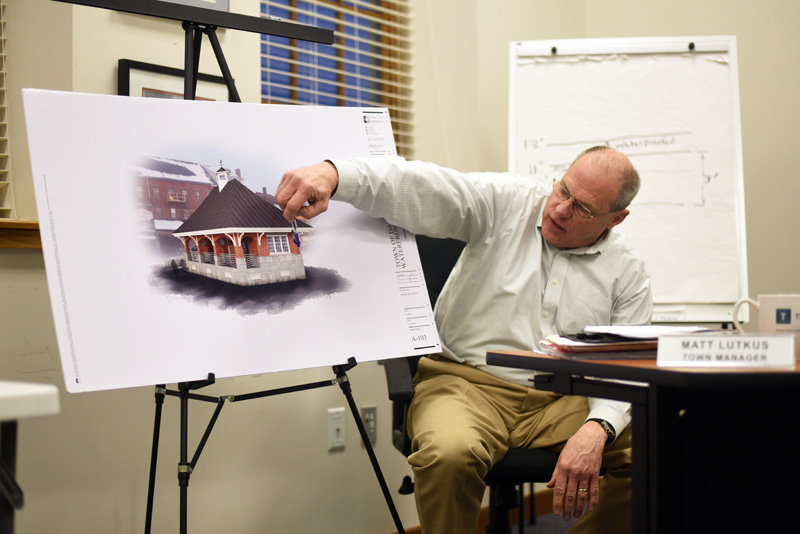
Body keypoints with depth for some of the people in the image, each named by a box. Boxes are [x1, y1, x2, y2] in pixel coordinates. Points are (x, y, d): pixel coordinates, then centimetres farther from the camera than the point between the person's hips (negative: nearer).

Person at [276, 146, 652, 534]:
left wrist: (596, 429, -21)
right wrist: (334, 174, -32)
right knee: (448, 454, -35)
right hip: (468, 381, -3)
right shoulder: (504, 201, 0)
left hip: (561, 402, 3)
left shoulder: (626, 272, 6)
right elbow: (421, 187, -14)